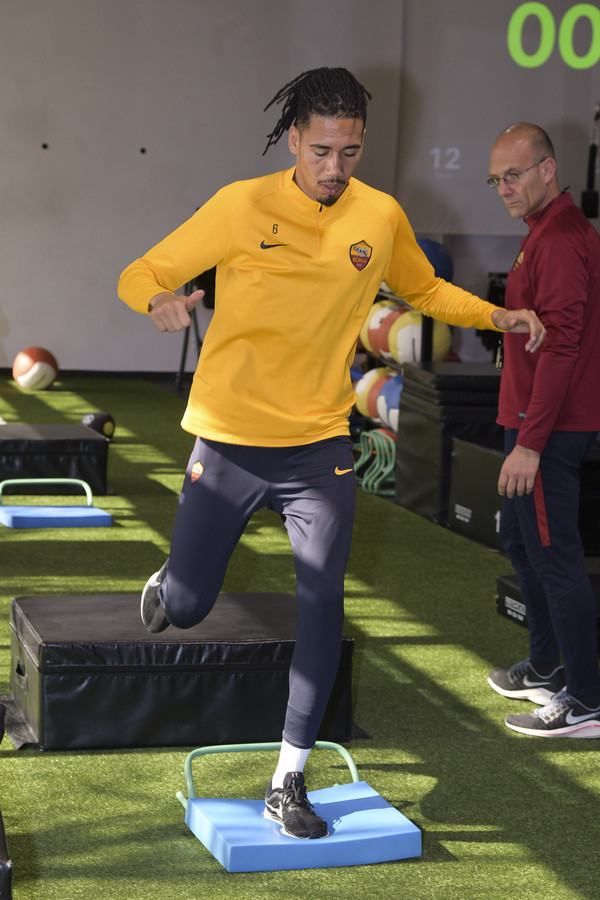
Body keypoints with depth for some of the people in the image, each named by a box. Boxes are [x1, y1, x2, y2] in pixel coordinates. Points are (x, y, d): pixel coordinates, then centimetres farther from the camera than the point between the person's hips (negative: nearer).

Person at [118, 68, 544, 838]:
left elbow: (424, 289, 19)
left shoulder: (381, 218, -1)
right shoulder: (242, 207, -10)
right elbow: (140, 275, -6)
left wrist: (495, 316, 3)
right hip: (229, 442, -1)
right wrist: (161, 299, -30)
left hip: (320, 446, 2)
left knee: (323, 610, -8)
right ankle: (162, 587, 46)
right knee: (186, 607, 6)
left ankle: (289, 785, 4)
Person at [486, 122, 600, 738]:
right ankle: (546, 669, 33)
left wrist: (530, 443, -26)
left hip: (547, 427, -11)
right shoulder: (549, 232, 16)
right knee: (519, 539, 21)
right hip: (536, 421, 11)